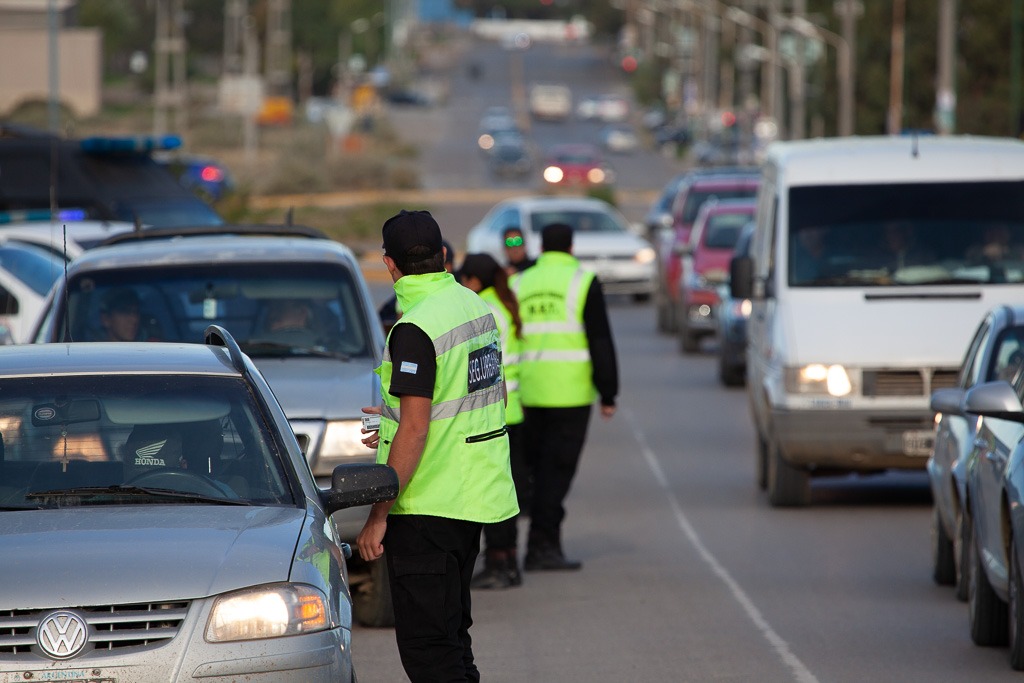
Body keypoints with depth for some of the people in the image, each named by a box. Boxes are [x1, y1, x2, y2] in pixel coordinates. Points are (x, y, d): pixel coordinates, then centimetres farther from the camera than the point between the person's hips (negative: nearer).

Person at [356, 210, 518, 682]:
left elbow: (415, 431, -22)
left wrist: (378, 515, -19)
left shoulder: (415, 329, -19)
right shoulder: (477, 307, 8)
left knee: (425, 645, -6)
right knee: (450, 634, 18)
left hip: (427, 506, -9)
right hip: (475, 498, 9)